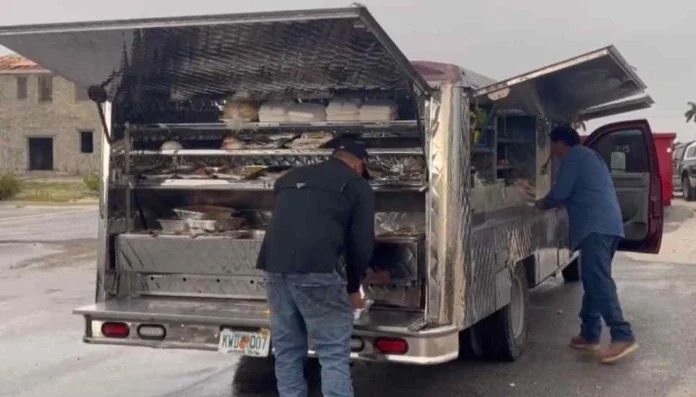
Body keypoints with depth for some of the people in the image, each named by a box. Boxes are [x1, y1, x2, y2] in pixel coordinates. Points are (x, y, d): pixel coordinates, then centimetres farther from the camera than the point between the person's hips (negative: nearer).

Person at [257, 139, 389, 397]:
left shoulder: (290, 178, 29)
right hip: (317, 272, -5)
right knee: (334, 355, 1)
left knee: (287, 352, 15)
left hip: (274, 267, 5)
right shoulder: (357, 186, 12)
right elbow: (362, 243, 4)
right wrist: (353, 286, 21)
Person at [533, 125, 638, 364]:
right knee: (594, 279, 12)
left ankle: (623, 336, -26)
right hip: (608, 224, 11)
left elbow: (560, 192, -7)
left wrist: (543, 204, 11)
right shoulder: (588, 156, 27)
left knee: (598, 279, -18)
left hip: (595, 226, -10)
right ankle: (590, 335, 15)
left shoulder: (573, 158, -2)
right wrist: (558, 203, 35)